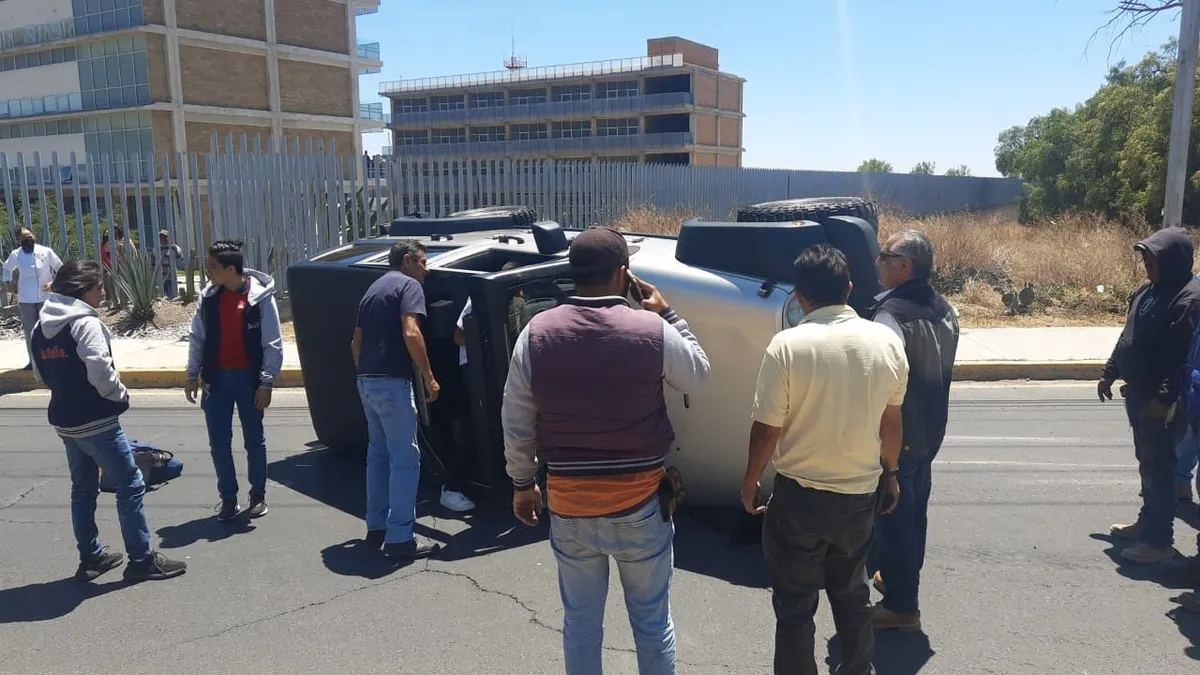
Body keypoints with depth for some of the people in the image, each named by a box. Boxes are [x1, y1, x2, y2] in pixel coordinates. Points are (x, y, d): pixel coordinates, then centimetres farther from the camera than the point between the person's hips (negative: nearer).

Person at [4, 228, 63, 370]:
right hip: (25, 300, 2)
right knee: (30, 331, 8)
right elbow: (7, 268, 18)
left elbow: (60, 268, 2)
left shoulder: (46, 252, -7)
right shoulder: (15, 255, -1)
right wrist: (8, 283, 5)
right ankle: (33, 360, 18)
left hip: (46, 297, -2)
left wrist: (54, 282, -11)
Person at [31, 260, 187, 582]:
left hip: (65, 420, 9)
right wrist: (120, 395, -10)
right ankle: (142, 559, 5)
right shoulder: (86, 323, -18)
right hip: (96, 422, -9)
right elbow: (100, 372, -26)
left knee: (83, 490, 17)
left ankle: (91, 558, 27)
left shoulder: (42, 325, 9)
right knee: (131, 485, 0)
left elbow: (41, 374, 15)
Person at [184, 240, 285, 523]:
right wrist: (192, 375, 6)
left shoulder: (261, 297, -12)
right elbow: (197, 338, 9)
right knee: (219, 443, 6)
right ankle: (228, 498, 18)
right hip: (217, 378, 4)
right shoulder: (207, 297, 1)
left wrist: (266, 383, -12)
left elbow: (273, 344, -10)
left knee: (254, 440, 9)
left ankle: (258, 495, 23)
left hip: (248, 378, -4)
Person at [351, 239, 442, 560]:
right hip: (392, 382, -9)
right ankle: (400, 538, -3)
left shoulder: (373, 289, 20)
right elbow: (410, 333, -21)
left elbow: (356, 342, 21)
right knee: (405, 458, -4)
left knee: (378, 453, 18)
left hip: (367, 381, 9)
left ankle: (376, 527, 24)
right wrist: (428, 376, -15)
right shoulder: (409, 285, -6)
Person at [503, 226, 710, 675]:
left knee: (580, 621, 17)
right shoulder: (653, 331, -12)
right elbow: (697, 377, 7)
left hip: (568, 503, 2)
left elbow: (516, 423, 0)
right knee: (652, 621, 15)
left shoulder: (536, 333, -6)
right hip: (640, 502, -2)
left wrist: (522, 483, 13)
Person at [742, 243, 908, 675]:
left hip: (799, 496, -4)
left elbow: (767, 429, -14)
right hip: (861, 494, 5)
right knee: (852, 595, 24)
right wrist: (890, 474, 22)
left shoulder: (787, 345, -18)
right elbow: (892, 421, 6)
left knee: (794, 606, 12)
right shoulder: (887, 341, -5)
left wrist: (750, 481, 3)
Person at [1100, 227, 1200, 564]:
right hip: (1139, 394, 9)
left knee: (1158, 467, -2)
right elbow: (1128, 337, 19)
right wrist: (1110, 373, 20)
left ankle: (1159, 539, 7)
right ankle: (1147, 523, 31)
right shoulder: (1149, 290, 11)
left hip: (1164, 401, -9)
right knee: (1147, 462, 18)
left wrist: (1166, 397, -26)